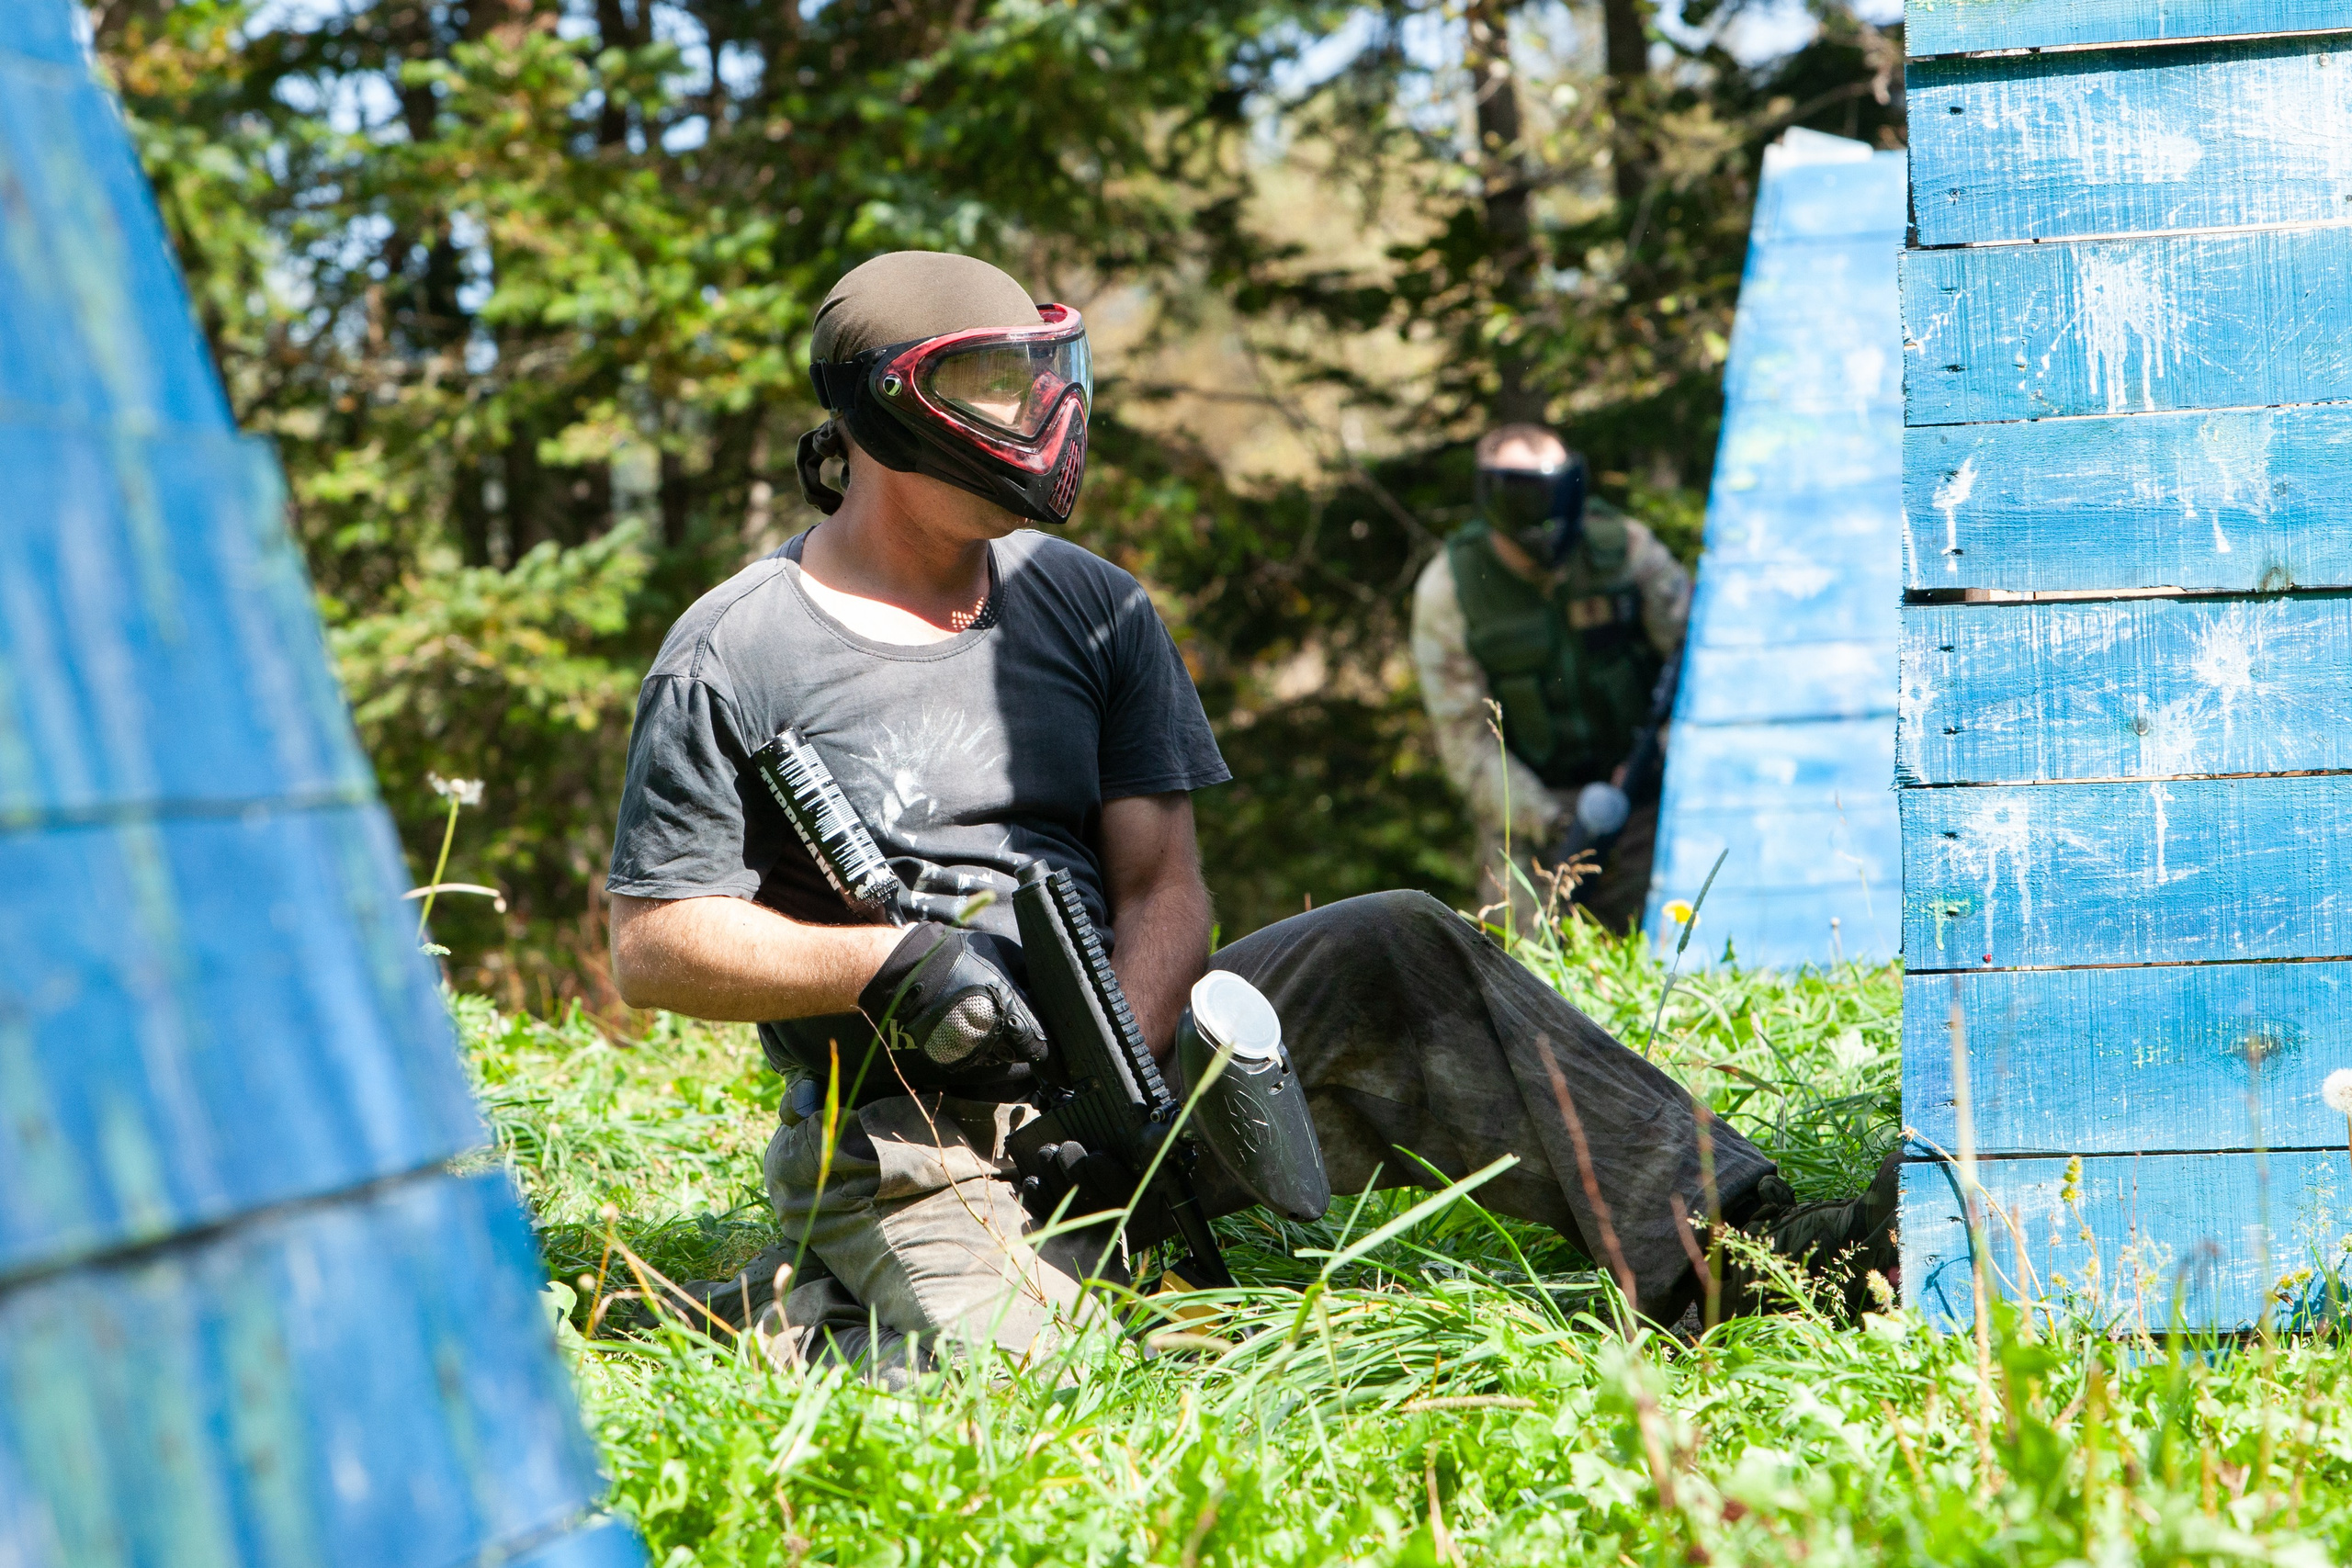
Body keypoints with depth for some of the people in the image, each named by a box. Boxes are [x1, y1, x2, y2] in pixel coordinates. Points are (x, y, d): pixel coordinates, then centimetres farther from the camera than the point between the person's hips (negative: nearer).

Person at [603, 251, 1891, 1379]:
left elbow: (1162, 889, 4)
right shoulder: (731, 661, -5)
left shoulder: (1084, 605, 10)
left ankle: (1726, 1251, -23)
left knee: (1387, 953, -18)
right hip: (910, 1138, -4)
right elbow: (653, 946, -6)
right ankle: (789, 1314, -1)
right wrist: (890, 964, -19)